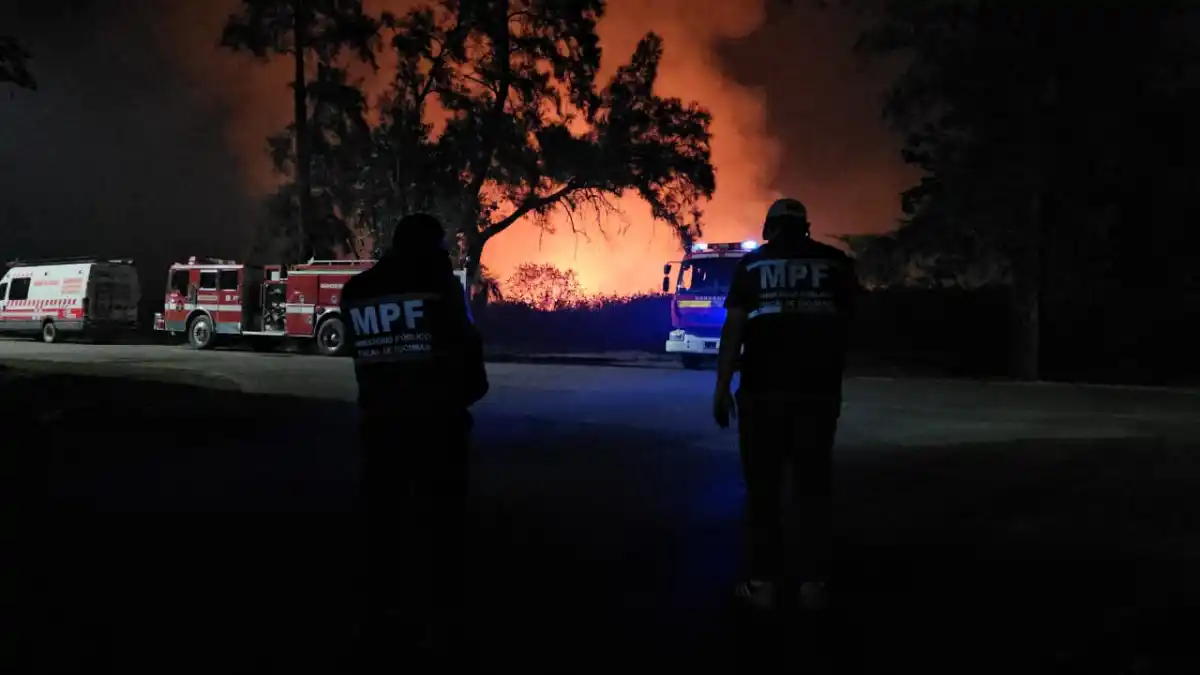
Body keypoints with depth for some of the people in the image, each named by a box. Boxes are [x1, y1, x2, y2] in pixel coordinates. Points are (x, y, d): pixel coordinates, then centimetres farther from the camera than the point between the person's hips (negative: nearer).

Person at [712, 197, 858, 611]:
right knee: (812, 486, 9)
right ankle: (813, 583, 10)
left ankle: (763, 582, 7)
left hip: (762, 389, -1)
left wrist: (722, 387, -2)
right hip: (819, 389, 1)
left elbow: (734, 327, -3)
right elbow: (846, 324, 14)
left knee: (763, 487, 6)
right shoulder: (837, 262, 7)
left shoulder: (752, 264, 3)